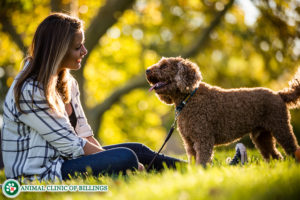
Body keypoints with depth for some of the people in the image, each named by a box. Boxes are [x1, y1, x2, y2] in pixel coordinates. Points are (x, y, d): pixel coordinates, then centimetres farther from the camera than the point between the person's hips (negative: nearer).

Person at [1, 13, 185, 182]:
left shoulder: (68, 83, 9)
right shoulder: (30, 92, -20)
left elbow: (84, 134, 8)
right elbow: (72, 145, -19)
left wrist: (105, 156, -7)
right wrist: (112, 159, -14)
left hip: (61, 160, 9)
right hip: (38, 176, -9)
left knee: (138, 150, 3)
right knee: (126, 157, -22)